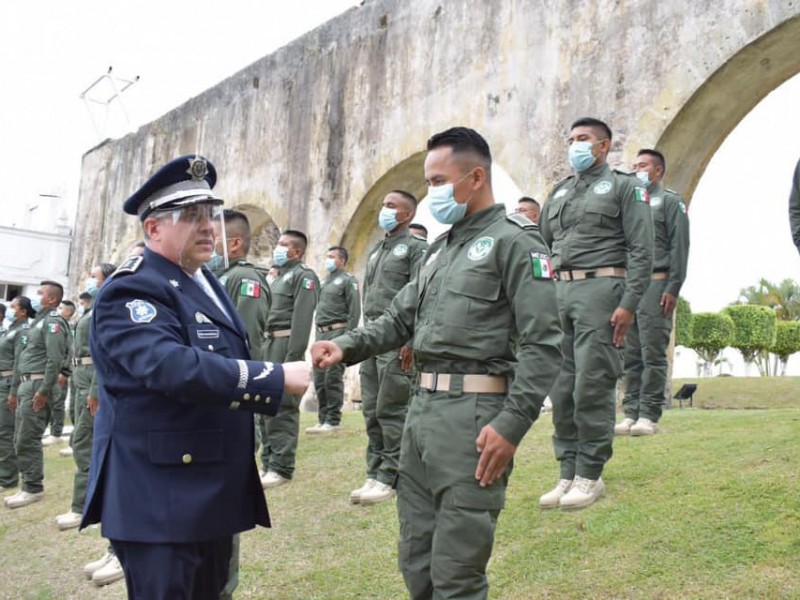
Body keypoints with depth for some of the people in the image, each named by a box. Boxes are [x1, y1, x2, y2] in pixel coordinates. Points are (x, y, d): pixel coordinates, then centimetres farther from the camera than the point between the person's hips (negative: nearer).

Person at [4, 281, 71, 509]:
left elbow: (55, 360, -19)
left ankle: (33, 488, -2)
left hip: (37, 384, -10)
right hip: (26, 384, 10)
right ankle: (28, 485, 17)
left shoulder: (53, 322, -9)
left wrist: (44, 390, -22)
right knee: (21, 440, 11)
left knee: (27, 440, -8)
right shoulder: (38, 321, 21)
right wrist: (14, 389, 22)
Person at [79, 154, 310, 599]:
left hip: (214, 492, 9)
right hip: (159, 496, -9)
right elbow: (174, 366, -32)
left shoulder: (205, 282, 15)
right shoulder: (132, 291, -15)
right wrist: (277, 377, -31)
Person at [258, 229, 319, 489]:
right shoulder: (280, 276, 23)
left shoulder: (304, 276, -6)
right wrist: (261, 348, 15)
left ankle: (282, 467, -4)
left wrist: (292, 357, -22)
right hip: (269, 343, 9)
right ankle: (268, 462, 19)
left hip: (286, 343, -9)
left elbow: (302, 319, -16)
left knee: (282, 406, -8)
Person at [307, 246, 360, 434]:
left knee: (333, 377, -8)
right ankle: (322, 419, 13)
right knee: (319, 378, 7)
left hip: (337, 332, -8)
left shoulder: (348, 281, -2)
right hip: (322, 333, 8)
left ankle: (333, 421, -3)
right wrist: (318, 335, 15)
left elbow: (354, 311, -9)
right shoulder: (325, 281, 21)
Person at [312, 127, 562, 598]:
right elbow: (399, 320, 19)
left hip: (475, 412, -8)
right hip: (423, 406, 8)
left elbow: (543, 343, -14)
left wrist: (512, 423, -21)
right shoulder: (441, 248, 19)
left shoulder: (515, 240, -6)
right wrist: (346, 346, 1)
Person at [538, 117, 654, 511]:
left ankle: (590, 475, 5)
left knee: (591, 386, -6)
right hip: (558, 292, 6)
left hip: (599, 290, -6)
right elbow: (542, 246, 21)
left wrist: (629, 304, -14)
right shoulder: (559, 192, 21)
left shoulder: (624, 187, 4)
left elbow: (642, 250, -5)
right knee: (561, 389, 5)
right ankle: (568, 475, 14)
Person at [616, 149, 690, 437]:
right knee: (630, 355, 4)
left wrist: (673, 288, -12)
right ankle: (631, 413, 7)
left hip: (655, 284, -5)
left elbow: (679, 246, -3)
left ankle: (649, 415, -4)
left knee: (653, 353, -6)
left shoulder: (670, 201, 6)